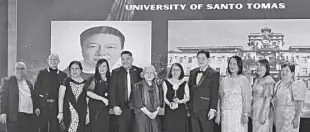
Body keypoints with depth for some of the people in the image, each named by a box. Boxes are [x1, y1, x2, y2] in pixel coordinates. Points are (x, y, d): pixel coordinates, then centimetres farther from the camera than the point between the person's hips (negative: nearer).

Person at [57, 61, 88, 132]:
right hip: (68, 113, -2)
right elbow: (60, 97, 1)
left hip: (81, 114, 2)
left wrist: (88, 114, 6)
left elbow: (87, 100, 11)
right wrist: (60, 112, -7)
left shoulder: (85, 83, 9)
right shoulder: (66, 82, 3)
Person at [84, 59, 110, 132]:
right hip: (95, 109, -3)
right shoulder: (93, 79, -1)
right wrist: (102, 98, -13)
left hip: (106, 110, 4)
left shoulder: (110, 80, 12)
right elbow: (88, 92, -13)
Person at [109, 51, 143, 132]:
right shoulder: (116, 72, 5)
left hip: (136, 109, 1)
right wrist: (114, 106, -10)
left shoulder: (139, 71, 5)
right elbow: (112, 91, 1)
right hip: (121, 110, -1)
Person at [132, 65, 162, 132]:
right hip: (141, 116, -4)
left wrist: (156, 112, -6)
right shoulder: (138, 86, -3)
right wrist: (148, 113, -10)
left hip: (154, 117, 4)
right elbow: (138, 103, -9)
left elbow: (160, 102, 10)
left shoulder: (157, 87, 11)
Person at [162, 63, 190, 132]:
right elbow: (164, 97, 0)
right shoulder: (166, 82, 3)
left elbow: (187, 98, 6)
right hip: (169, 111, -1)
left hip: (181, 111, 1)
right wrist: (170, 104, -19)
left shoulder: (184, 83, 5)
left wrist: (179, 101, -14)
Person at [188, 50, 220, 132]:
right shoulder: (192, 72, 12)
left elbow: (214, 94, -10)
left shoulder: (213, 74, -6)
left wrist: (212, 109, -15)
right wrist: (188, 107, 10)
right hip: (193, 110, 5)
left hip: (206, 111, -5)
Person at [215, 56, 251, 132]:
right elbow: (219, 98, 12)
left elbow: (247, 98, -5)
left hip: (238, 114, -4)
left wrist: (245, 114, -12)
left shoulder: (243, 80, -2)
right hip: (225, 114, 4)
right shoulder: (224, 80, 11)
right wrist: (218, 114, 8)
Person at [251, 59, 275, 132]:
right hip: (255, 111, 8)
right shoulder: (256, 80, 14)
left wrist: (263, 114, -20)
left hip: (264, 110, -8)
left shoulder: (268, 80, -11)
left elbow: (268, 98, -16)